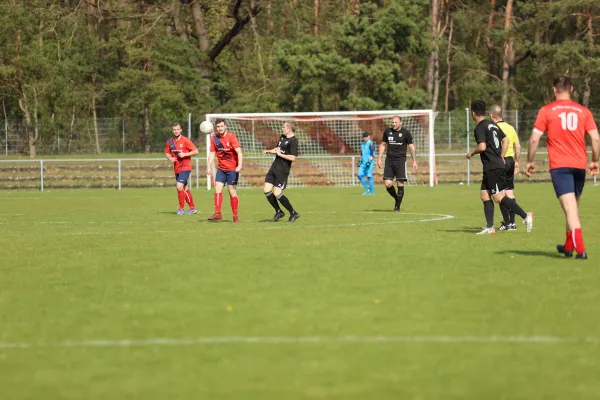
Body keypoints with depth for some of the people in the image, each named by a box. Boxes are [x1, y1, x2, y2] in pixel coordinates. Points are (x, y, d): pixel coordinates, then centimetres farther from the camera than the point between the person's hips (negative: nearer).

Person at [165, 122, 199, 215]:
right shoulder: (170, 142, 4)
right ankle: (192, 208, 24)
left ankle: (181, 208, -5)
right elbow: (167, 153, 16)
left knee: (179, 187, -17)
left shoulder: (185, 141, -10)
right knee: (185, 189, 13)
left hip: (185, 167, -6)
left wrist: (185, 154, -19)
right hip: (177, 168, 6)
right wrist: (170, 158, -5)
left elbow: (196, 151, -9)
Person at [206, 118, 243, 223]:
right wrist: (209, 166, -1)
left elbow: (239, 152, -19)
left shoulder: (231, 137, -12)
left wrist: (239, 165, -32)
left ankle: (235, 216, 7)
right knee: (217, 189, -8)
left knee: (232, 191, -2)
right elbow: (212, 153, 10)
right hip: (221, 168, 4)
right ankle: (217, 213, -9)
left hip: (232, 168, -4)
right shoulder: (214, 138, 2)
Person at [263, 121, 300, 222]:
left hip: (282, 170, -9)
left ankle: (293, 213, 3)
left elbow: (293, 158, -22)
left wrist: (280, 154, -17)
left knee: (277, 193, -12)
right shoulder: (282, 137, 13)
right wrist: (269, 151, 11)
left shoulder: (293, 141, -15)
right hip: (274, 167, 9)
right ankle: (279, 212, 18)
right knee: (267, 190, 3)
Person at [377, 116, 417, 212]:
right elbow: (383, 145, 17)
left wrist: (414, 161, -4)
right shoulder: (387, 132, 9)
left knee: (400, 183, -7)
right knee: (388, 184, -7)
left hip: (400, 161, -3)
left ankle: (398, 206, 2)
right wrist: (379, 159, 11)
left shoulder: (406, 133, 0)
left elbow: (411, 147, 2)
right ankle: (396, 199, 21)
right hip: (389, 160, 3)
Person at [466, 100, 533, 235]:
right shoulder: (492, 125, 16)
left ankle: (525, 216, -15)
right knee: (484, 194, 11)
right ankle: (490, 227, 8)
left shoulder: (480, 127, -12)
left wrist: (471, 153, -5)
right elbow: (505, 140, 21)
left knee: (499, 197, -11)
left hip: (492, 167, -10)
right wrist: (501, 157, 23)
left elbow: (482, 147, -22)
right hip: (498, 164, 10)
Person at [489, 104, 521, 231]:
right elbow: (518, 146, 11)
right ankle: (512, 222, 13)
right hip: (510, 160, 7)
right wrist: (516, 162, 19)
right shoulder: (510, 128, 9)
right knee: (510, 192, 12)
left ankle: (507, 223, -2)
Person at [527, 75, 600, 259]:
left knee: (569, 207, -10)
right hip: (580, 165, 3)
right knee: (574, 206, 20)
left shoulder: (546, 111, 0)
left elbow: (534, 139, -5)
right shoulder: (583, 111, 7)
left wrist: (530, 161, 6)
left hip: (559, 165, -3)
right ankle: (569, 246, 32)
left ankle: (580, 249, -22)